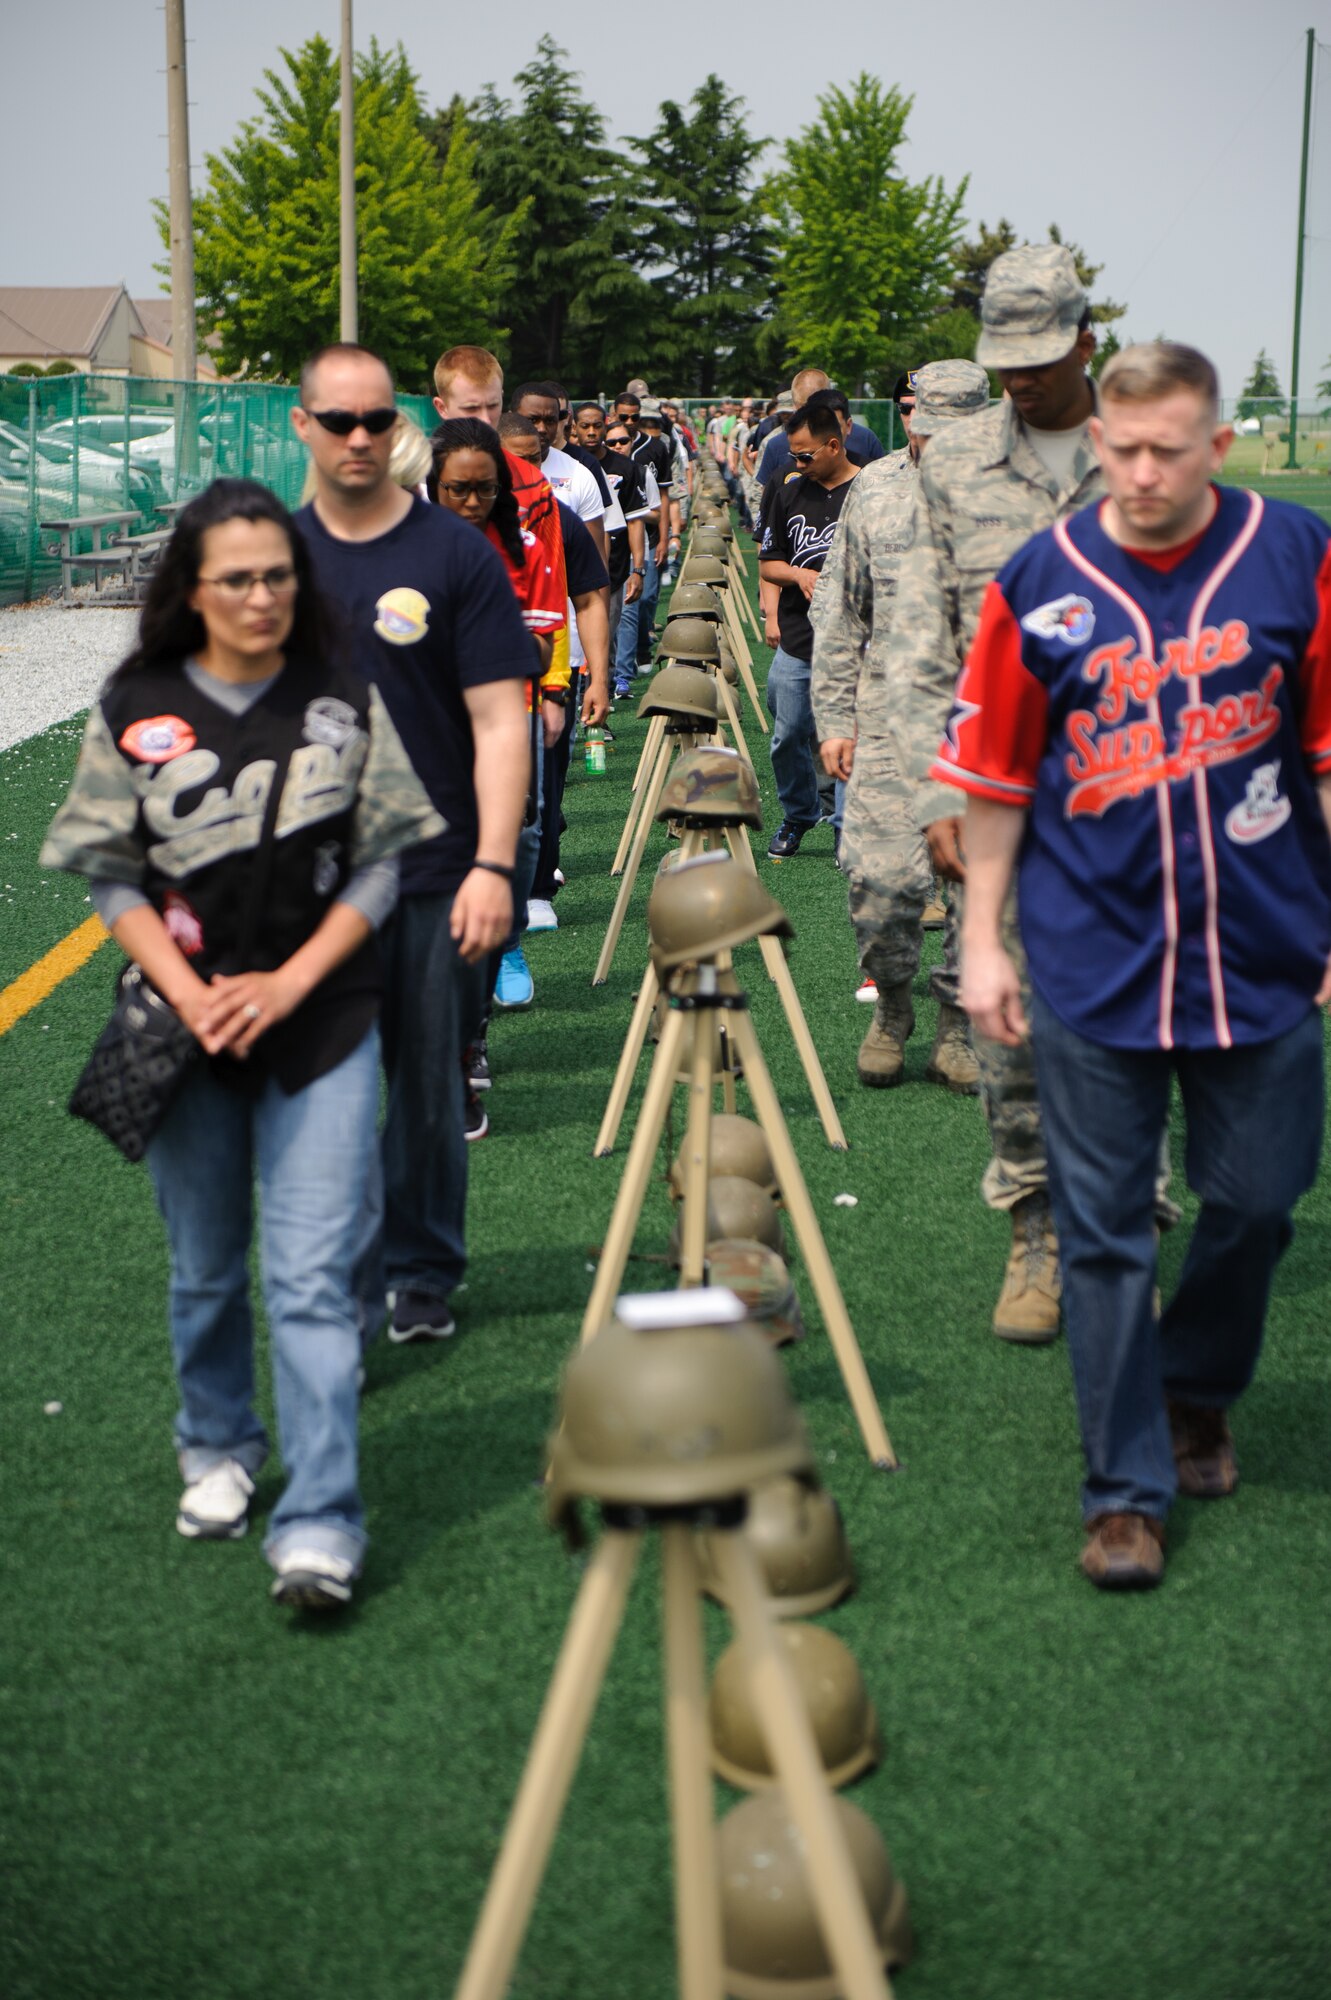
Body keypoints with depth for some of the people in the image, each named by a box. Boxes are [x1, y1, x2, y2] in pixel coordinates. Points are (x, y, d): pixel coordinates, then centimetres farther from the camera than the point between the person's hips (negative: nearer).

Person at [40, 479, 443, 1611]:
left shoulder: (345, 702, -2)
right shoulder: (137, 711, -1)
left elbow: (382, 864, 0)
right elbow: (112, 875, 2)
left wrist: (286, 985, -11)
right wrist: (191, 997, -12)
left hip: (322, 1022, -1)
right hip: (186, 1026, 2)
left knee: (313, 1274, -8)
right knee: (205, 1268, 15)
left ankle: (319, 1525, -5)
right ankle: (219, 1449, 38)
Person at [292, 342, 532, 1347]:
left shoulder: (454, 552, -4)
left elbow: (501, 721, -7)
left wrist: (493, 865, -15)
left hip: (434, 876, -2)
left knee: (429, 1084, 8)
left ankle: (423, 1276, 24)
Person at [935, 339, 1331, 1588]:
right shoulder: (1042, 584, -2)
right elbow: (995, 774, 5)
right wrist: (982, 938, 4)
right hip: (1093, 962, 0)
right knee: (1104, 1234, 3)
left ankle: (1196, 1392, 39)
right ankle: (1125, 1487, 15)